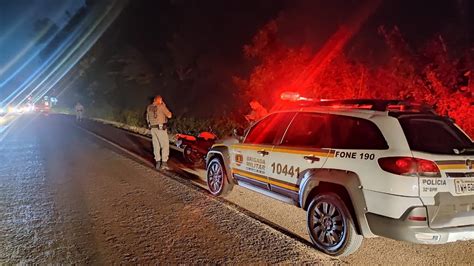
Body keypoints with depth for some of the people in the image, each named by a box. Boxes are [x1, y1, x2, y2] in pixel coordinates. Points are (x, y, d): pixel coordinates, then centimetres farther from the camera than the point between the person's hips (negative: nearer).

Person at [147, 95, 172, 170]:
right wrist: (164, 106, 2)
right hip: (161, 128, -6)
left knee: (156, 146, 11)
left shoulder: (149, 107, 8)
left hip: (153, 128, 6)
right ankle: (164, 163, -3)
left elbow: (147, 118, 16)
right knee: (165, 145, 0)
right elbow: (169, 115, -8)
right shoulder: (161, 106, -12)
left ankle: (158, 162, 13)